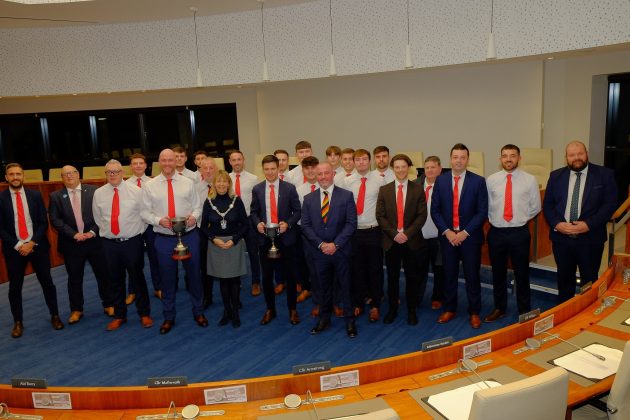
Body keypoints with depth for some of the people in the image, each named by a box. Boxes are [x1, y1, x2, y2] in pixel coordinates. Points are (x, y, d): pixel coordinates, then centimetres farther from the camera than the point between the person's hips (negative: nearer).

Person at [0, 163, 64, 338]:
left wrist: (32, 243, -11)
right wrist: (18, 245, -10)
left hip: (37, 246, 1)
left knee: (47, 282, 7)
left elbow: (43, 223, 0)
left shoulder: (35, 195, 2)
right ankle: (18, 322, 23)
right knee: (15, 287, 8)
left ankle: (55, 316, 21)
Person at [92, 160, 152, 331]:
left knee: (137, 278, 7)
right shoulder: (98, 193, 2)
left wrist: (138, 232, 2)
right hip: (109, 244, 3)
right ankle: (119, 315, 28)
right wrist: (106, 231, 11)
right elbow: (97, 218, 14)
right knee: (115, 281, 13)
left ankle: (144, 314, 22)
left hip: (132, 242, -2)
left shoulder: (136, 191, -5)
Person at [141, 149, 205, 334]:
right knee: (167, 279, 10)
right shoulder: (149, 186, 0)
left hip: (189, 236, 1)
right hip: (164, 239, 0)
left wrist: (194, 216, -16)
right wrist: (159, 220, -17)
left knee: (194, 275, 11)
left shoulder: (188, 183, 3)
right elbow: (145, 213, 1)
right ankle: (169, 317, 28)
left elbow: (197, 206, 5)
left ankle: (198, 312, 30)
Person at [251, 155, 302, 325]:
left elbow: (297, 211, 1)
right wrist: (257, 223, -10)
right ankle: (270, 309, 26)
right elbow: (254, 212, 10)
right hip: (265, 238, 2)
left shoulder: (289, 188, -2)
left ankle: (292, 309, 22)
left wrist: (288, 223, -16)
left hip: (285, 238, -2)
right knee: (267, 276, 10)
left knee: (289, 274, 6)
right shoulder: (257, 189, 4)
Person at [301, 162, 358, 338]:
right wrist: (321, 244, -10)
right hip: (319, 251, 2)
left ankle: (350, 320, 19)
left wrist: (336, 244, -14)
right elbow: (306, 226, 2)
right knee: (323, 286, 13)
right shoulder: (309, 198, 5)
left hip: (341, 250, -2)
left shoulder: (346, 196, -3)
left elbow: (351, 223, -7)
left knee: (345, 286, 6)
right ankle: (324, 318, 27)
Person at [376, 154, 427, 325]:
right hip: (391, 241, 1)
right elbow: (380, 216, -1)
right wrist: (394, 233, -12)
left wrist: (407, 233, -15)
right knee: (392, 277, 10)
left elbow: (422, 215, -4)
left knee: (411, 277, 8)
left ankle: (411, 311, 21)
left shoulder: (418, 190, 1)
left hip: (412, 240, -1)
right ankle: (392, 309, 23)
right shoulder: (384, 190, 3)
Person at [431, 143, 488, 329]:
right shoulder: (440, 180, 2)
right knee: (449, 275, 10)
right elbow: (435, 210, 2)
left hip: (470, 236, -2)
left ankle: (474, 312, 22)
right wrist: (446, 231, -8)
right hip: (447, 236, 2)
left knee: (472, 275, 7)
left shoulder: (478, 181, -4)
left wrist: (465, 232, -12)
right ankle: (449, 309, 25)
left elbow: (482, 211, -6)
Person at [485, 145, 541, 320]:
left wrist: (521, 219, 4)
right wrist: (494, 219, 2)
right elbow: (486, 205, 9)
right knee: (498, 273, 13)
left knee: (522, 273, 9)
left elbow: (535, 207, 5)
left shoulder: (530, 180, -2)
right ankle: (499, 308, 29)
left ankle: (524, 310, 25)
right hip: (496, 232, 1)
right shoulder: (491, 180, 1)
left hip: (519, 233, -1)